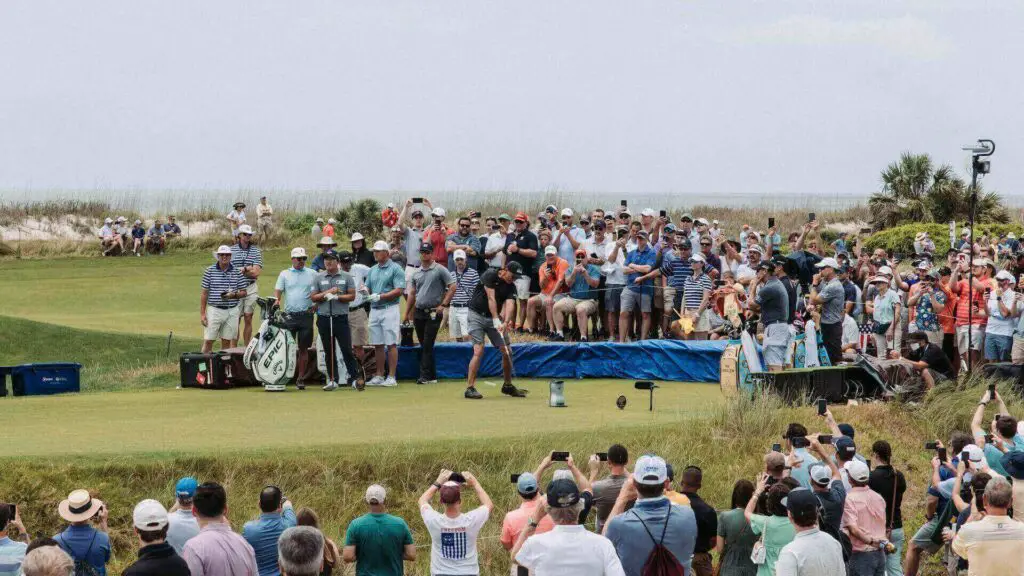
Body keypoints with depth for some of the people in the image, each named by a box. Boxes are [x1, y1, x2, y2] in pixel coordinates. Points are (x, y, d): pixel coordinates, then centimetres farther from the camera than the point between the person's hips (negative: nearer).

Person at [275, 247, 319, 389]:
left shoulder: (312, 274, 10)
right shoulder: (284, 274, 10)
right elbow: (278, 290, 1)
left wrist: (315, 305, -4)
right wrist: (276, 301, -19)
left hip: (306, 315, 1)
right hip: (289, 315, -1)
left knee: (303, 348, 3)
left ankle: (300, 378, 9)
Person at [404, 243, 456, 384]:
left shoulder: (440, 270, -4)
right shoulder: (416, 272, 15)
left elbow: (452, 287, -7)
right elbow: (412, 293, 19)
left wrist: (443, 305, -12)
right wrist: (407, 313, 15)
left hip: (433, 313, -6)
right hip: (418, 313, 6)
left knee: (427, 345, -12)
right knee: (423, 346, 8)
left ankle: (425, 376, -13)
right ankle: (432, 376, 14)